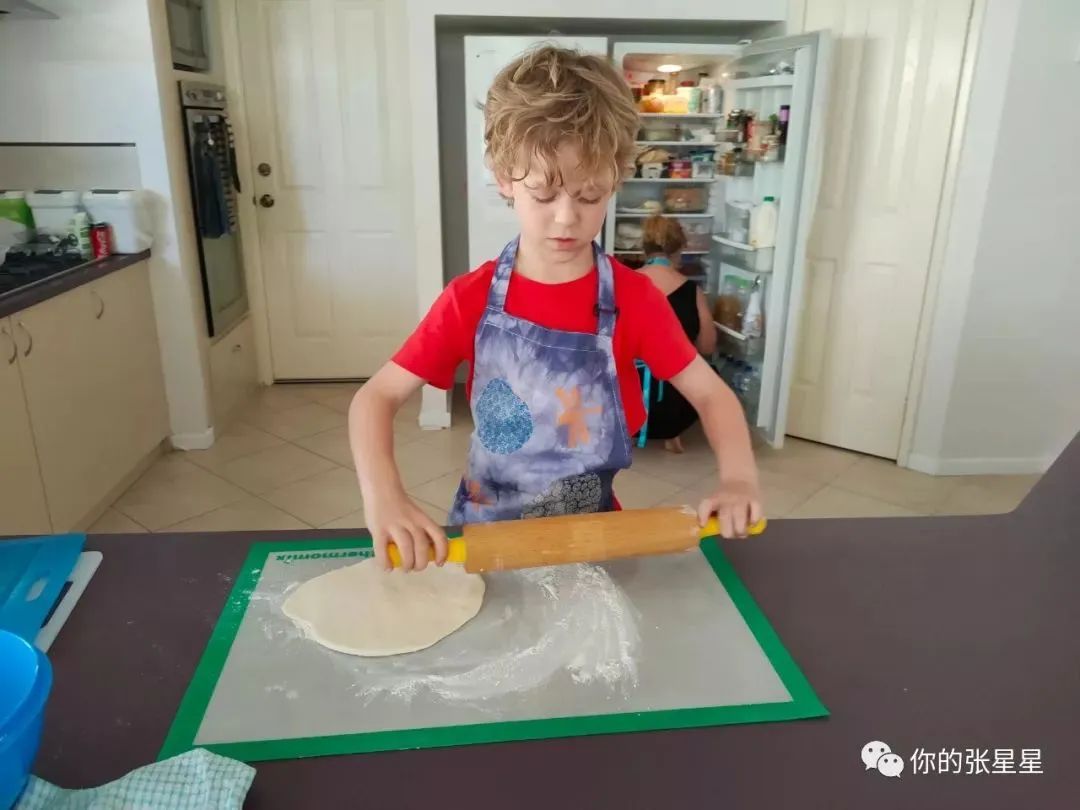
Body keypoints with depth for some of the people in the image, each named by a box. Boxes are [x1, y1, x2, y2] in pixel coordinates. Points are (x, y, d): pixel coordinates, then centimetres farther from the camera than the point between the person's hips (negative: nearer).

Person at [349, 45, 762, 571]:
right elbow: (375, 397, -9)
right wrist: (383, 497, -27)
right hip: (486, 532, 0)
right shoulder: (471, 299, -10)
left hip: (593, 533, 0)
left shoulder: (633, 298, -9)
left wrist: (738, 479, -21)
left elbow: (710, 393, -2)